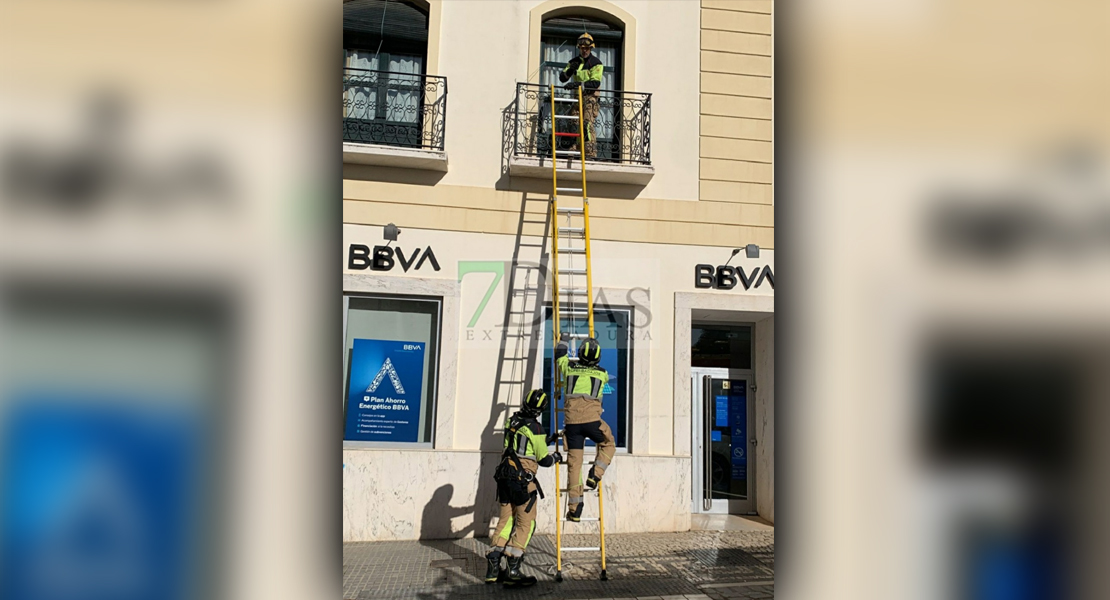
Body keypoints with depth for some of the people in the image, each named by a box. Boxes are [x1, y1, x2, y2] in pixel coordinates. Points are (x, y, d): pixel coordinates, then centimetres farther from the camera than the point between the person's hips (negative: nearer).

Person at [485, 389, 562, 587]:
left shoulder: (512, 421, 9)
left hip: (504, 476, 7)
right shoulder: (535, 428, -13)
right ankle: (513, 571, -2)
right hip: (523, 479, -7)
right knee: (526, 524, 1)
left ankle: (493, 568, 11)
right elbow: (543, 460, -6)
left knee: (506, 520, 12)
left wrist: (546, 439, 33)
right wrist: (555, 457, 15)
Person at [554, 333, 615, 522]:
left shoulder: (570, 369, 9)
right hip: (592, 420, -2)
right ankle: (595, 474, 5)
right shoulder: (602, 374, 9)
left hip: (572, 422, 2)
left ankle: (574, 508, 4)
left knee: (574, 462, 4)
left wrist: (563, 340, 48)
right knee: (609, 444, 26)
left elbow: (560, 356, 30)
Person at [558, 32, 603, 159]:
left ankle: (591, 153, -21)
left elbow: (595, 83, -15)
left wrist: (578, 84, -27)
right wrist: (569, 70, -10)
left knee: (587, 125, -18)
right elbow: (562, 78, 12)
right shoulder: (574, 61, 15)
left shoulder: (596, 63, -3)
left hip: (591, 97, -6)